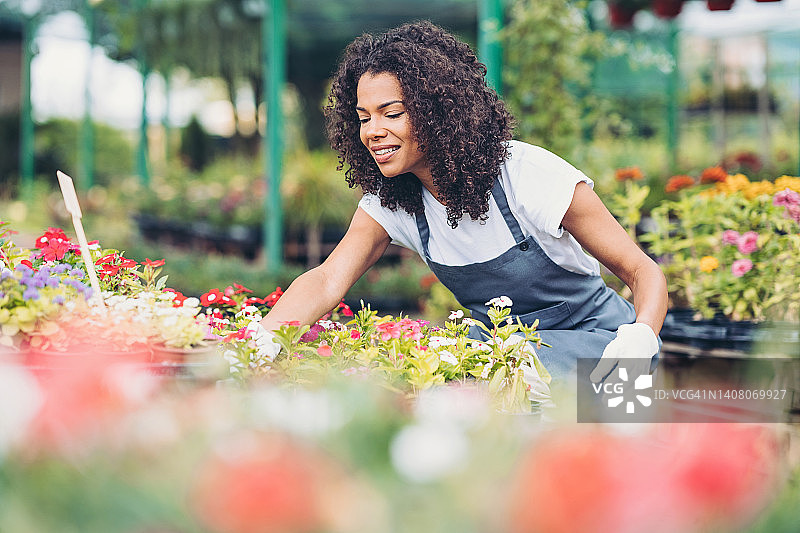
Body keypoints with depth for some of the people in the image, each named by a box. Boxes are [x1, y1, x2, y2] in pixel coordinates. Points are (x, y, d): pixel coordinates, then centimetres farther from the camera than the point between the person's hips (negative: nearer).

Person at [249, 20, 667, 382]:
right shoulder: (388, 203, -6)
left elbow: (644, 273, -17)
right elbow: (328, 280, -21)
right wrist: (263, 339, -42)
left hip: (594, 339, -5)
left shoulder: (529, 175, -21)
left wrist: (638, 340, -39)